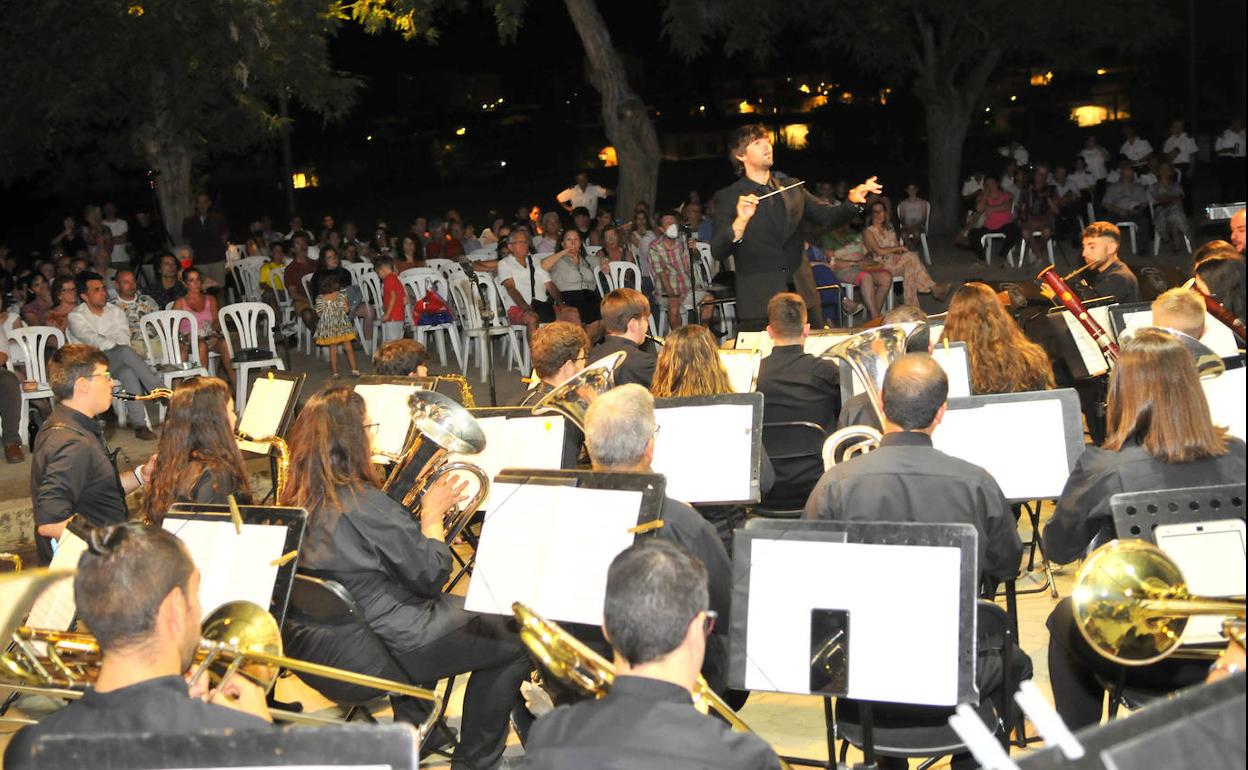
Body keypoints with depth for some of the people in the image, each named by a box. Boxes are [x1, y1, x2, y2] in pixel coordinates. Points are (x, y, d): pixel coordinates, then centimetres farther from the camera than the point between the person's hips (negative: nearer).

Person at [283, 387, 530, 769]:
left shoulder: (298, 500, -2)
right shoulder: (363, 504, -28)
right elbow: (431, 575, -18)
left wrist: (422, 512, 4)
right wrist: (433, 514, -6)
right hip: (395, 646, -9)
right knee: (514, 642, 6)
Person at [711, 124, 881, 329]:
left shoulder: (791, 187, 13)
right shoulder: (727, 197, -3)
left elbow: (828, 216, 11)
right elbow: (718, 252, -13)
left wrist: (852, 202, -9)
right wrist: (740, 221, -31)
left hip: (803, 296, 5)